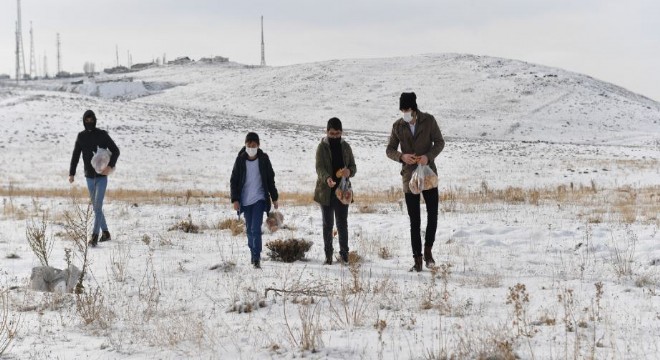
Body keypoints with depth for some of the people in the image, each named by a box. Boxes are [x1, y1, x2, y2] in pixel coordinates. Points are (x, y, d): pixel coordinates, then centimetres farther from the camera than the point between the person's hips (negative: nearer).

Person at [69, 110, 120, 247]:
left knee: (98, 206, -13)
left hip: (102, 176, -4)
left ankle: (95, 236, -15)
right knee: (96, 207, 11)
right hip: (89, 177, 4)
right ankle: (105, 232, 23)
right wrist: (71, 173, -2)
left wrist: (110, 166, -19)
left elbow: (116, 151, -4)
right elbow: (75, 155, 7)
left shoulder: (102, 135, -4)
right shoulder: (81, 136, 5)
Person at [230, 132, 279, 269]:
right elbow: (234, 181, 2)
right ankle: (253, 253, 25)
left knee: (255, 229, -13)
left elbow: (270, 179, 6)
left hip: (259, 199, -2)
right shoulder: (240, 160, -1)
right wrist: (235, 199, -6)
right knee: (249, 229, 11)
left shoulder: (263, 159, -2)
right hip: (245, 200, 2)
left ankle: (256, 258, -14)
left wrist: (274, 198, 8)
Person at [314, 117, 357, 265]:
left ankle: (344, 251, 13)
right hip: (326, 191, -2)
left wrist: (349, 172, -17)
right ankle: (328, 254, 12)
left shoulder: (345, 147, 7)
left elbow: (353, 166, 8)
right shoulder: (322, 147, -3)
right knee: (328, 224, 6)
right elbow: (319, 168, -14)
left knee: (342, 223, 3)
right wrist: (327, 179, -35)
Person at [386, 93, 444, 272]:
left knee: (432, 214, -1)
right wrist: (402, 156, -18)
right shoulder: (398, 126, -1)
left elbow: (439, 142, 0)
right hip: (409, 176, 1)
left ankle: (428, 250, 20)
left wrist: (428, 156, -18)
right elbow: (390, 150, 4)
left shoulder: (429, 121, -4)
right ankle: (417, 259, 7)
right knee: (414, 221, 3)